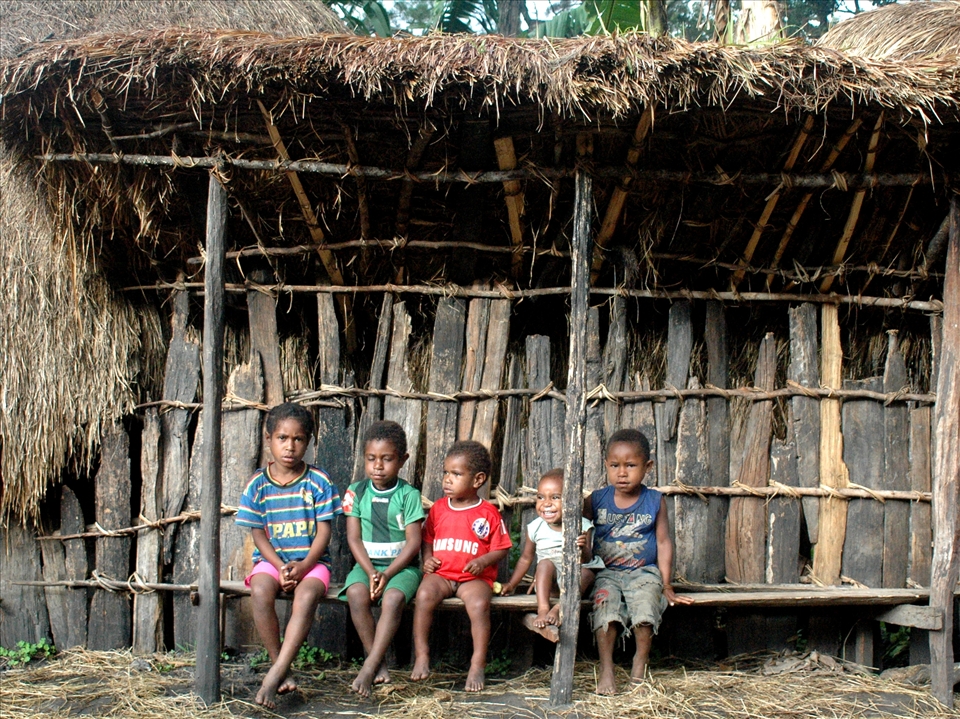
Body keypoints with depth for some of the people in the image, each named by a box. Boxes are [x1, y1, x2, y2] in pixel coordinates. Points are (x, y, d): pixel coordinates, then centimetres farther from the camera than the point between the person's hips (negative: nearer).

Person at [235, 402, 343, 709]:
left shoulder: (318, 482, 0)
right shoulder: (258, 484, 3)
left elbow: (324, 531, -3)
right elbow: (258, 534, 1)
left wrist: (304, 565, -18)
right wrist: (280, 567, -15)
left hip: (311, 560, -1)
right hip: (271, 558, 1)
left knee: (307, 595, -34)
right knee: (260, 590, -32)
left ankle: (274, 676, -35)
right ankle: (281, 668, -19)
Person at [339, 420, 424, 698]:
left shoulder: (409, 495, -2)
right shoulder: (356, 491, 5)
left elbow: (413, 542, -6)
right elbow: (354, 538, 1)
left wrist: (387, 574, -17)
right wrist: (371, 573, -13)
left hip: (402, 565, -2)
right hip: (366, 563, 2)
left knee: (393, 598, -34)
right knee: (356, 593, -30)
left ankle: (369, 668, -29)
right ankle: (379, 664, -20)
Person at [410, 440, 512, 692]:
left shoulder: (488, 513, 1)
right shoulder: (438, 508, 11)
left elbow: (501, 548, 2)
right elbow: (427, 539, 20)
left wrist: (483, 561, -15)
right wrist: (427, 558, 1)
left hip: (474, 577, -2)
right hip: (440, 573, 3)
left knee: (479, 603, -32)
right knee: (424, 595, -29)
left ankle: (478, 664, -19)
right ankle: (421, 656, -18)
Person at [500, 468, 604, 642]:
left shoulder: (582, 527, -9)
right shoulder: (536, 528, -1)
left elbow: (587, 560, -18)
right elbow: (526, 558, 12)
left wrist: (583, 549, -41)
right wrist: (511, 584, 9)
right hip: (549, 583, 1)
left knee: (586, 573, -31)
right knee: (545, 563, -28)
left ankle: (557, 611, -41)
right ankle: (543, 611, -42)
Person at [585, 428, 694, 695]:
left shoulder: (655, 501, 2)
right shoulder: (596, 500, 2)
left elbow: (663, 542, 3)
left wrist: (666, 584, 0)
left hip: (644, 572, 0)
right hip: (606, 573, 1)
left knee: (645, 606, -28)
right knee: (605, 606, -27)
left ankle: (640, 663, -6)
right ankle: (606, 668, -16)